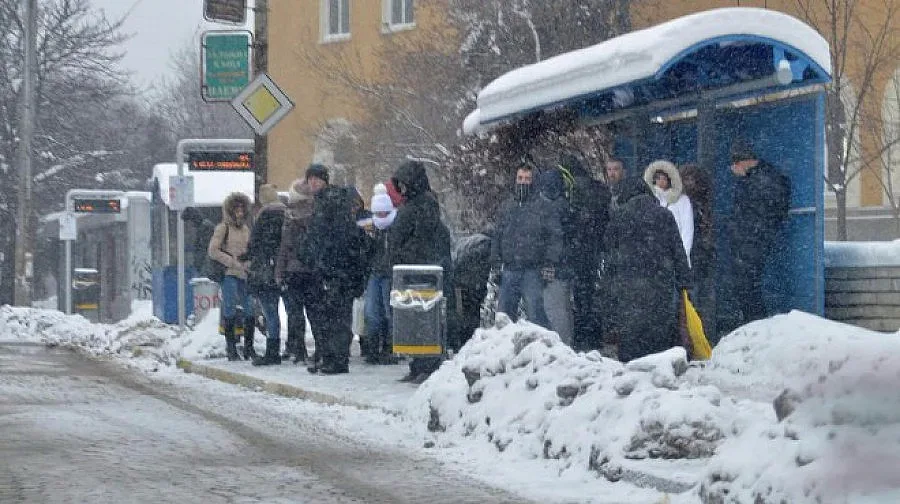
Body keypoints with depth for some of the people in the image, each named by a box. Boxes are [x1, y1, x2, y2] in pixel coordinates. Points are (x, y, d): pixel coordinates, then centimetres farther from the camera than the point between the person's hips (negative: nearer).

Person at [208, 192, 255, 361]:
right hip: (229, 275, -5)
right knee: (230, 311, -5)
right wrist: (233, 262, -12)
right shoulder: (223, 228, 0)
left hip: (245, 275, 5)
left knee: (250, 310, 0)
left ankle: (248, 347, 7)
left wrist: (249, 262, 4)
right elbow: (213, 251, -7)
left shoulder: (246, 228, 18)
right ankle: (231, 348, 0)